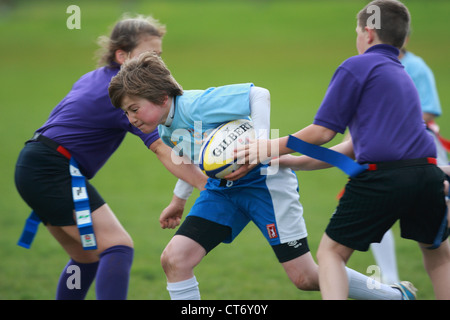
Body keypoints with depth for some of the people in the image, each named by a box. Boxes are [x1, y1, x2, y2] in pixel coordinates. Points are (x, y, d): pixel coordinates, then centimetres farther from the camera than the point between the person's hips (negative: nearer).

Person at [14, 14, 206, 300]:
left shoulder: (96, 78, 13)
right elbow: (162, 149, -24)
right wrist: (208, 186, -28)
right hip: (53, 172, -10)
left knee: (87, 257, 18)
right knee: (118, 247, -17)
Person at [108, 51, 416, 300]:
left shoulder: (196, 105, -25)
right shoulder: (165, 131, 0)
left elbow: (258, 94, -25)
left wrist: (261, 141, -35)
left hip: (263, 180, -8)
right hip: (222, 188, 8)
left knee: (306, 277, -5)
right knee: (174, 258, -11)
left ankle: (396, 294, 16)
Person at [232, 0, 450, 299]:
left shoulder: (356, 67, 5)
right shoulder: (403, 76, 28)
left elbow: (323, 132, 0)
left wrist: (273, 148, 14)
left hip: (382, 178, -6)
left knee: (331, 251, 10)